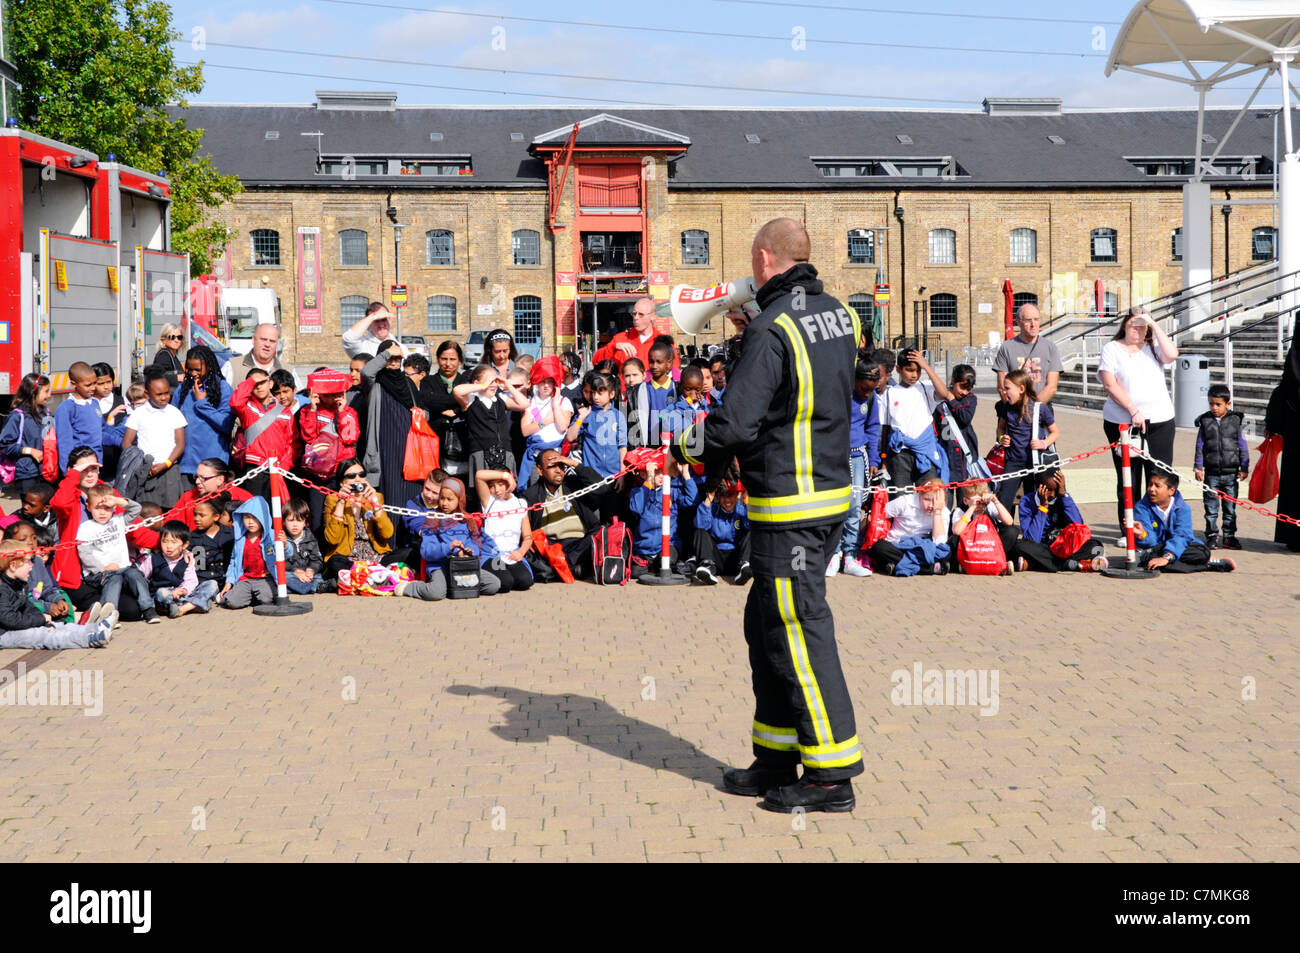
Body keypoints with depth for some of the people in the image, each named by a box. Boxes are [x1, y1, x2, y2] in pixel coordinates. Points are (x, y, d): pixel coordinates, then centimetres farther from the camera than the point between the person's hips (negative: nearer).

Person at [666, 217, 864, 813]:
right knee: (767, 624, 17)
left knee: (799, 632, -3)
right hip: (832, 490, 9)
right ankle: (776, 759, 24)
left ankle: (832, 773, 2)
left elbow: (733, 423, -22)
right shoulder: (839, 315, 8)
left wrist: (689, 446, 0)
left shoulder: (773, 330, -19)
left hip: (789, 505, -9)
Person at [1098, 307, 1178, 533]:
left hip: (1160, 421, 2)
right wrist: (1133, 411, -14)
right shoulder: (1112, 349, 6)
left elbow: (1172, 354, -10)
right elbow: (1110, 385, -5)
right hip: (1122, 423, -1)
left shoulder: (1153, 347, 12)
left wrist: (1154, 326, -6)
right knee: (1127, 480, 1)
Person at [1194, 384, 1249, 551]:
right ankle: (1211, 536, 12)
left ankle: (1229, 536, 15)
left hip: (1231, 473, 0)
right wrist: (1198, 468, -1)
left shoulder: (1235, 421, 1)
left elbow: (1243, 446, 4)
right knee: (1211, 507, 3)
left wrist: (1244, 468, 1)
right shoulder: (1205, 422, 2)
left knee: (1230, 507, 7)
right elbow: (1200, 447, 5)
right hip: (1211, 473, 0)